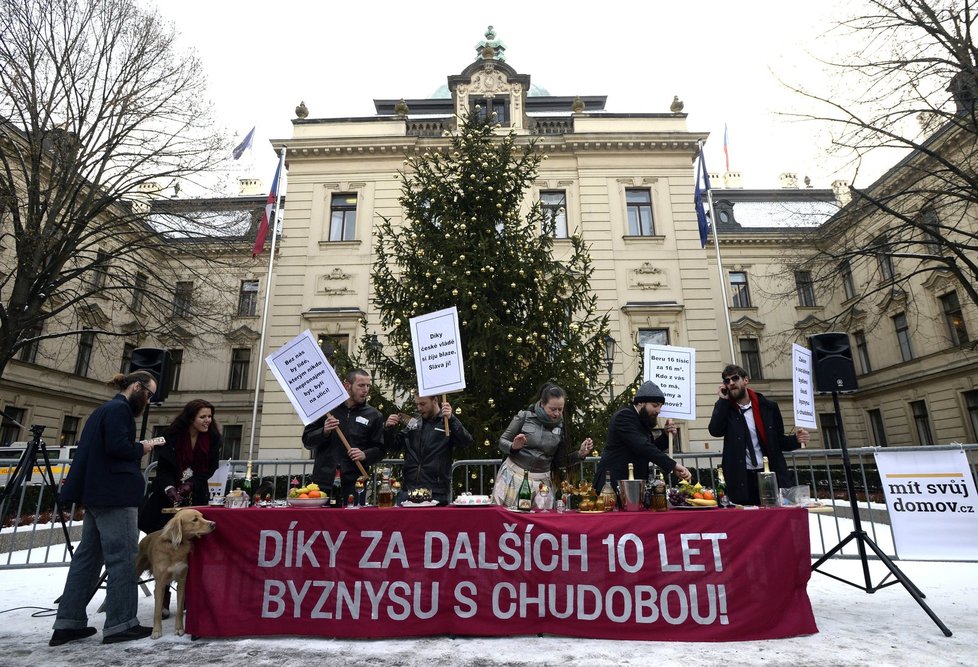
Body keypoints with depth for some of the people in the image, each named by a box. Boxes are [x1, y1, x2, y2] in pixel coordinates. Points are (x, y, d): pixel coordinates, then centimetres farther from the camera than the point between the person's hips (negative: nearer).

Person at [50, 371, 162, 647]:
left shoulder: (105, 409, 20)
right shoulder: (119, 409, -11)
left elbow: (101, 447, 20)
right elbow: (118, 447, -22)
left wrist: (137, 450, 11)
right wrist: (141, 449, -5)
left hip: (97, 493, 10)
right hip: (115, 495, -10)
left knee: (88, 555, 13)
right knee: (123, 556, -5)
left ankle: (68, 622, 17)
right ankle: (120, 623, -1)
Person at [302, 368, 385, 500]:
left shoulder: (374, 416, 7)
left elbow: (379, 449, 7)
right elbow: (307, 441, 8)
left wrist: (365, 455, -12)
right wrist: (324, 432, -10)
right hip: (323, 482, 0)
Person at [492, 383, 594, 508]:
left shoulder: (561, 427, 2)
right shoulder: (524, 416, -6)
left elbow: (559, 462, 9)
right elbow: (502, 442, 0)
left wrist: (580, 454, -4)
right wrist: (514, 446, -20)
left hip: (541, 481, 2)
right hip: (513, 475, -2)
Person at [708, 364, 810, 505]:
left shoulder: (768, 407, 7)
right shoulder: (724, 408, 4)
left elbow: (779, 441, 13)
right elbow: (715, 430, -14)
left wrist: (796, 439, -7)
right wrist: (723, 399, -10)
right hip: (742, 479, -1)